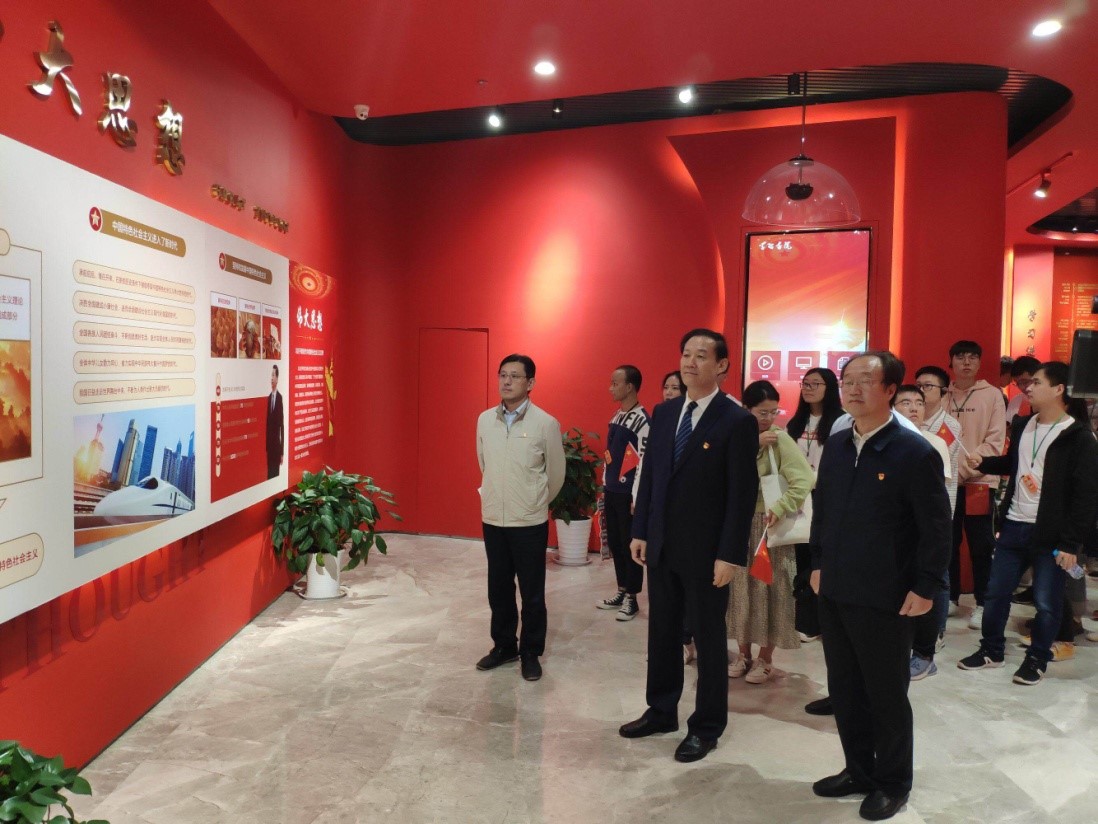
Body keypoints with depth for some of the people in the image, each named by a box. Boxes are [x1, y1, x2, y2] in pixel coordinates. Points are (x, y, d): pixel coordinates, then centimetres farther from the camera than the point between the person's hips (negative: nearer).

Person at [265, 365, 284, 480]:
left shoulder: (280, 397, -9)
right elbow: (267, 422, 12)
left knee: (276, 472, -2)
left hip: (277, 444, -6)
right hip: (269, 444, 6)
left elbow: (282, 424, -10)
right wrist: (265, 447, 10)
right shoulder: (268, 398, 10)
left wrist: (282, 451, -11)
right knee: (269, 473, 9)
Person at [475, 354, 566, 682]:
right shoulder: (484, 420, 1)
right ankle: (503, 645, 31)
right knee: (498, 588, 14)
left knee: (532, 592, 7)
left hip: (530, 522, -3)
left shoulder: (546, 423, -11)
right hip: (492, 518, 4)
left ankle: (531, 652, 23)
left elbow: (556, 474, 1)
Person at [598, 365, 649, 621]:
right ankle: (621, 592, 27)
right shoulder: (616, 416, 11)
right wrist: (605, 487, 17)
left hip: (628, 493, -8)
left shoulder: (641, 419, -15)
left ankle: (632, 599, 13)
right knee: (614, 543, 15)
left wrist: (637, 498, -16)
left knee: (630, 546, 2)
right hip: (612, 491, 8)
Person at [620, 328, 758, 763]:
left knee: (708, 639, 10)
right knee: (662, 633, 17)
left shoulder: (738, 421, -12)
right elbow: (649, 475, 10)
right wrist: (640, 531, 7)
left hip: (705, 551, -5)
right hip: (661, 546, 6)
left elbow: (742, 494, -13)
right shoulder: (663, 412, 6)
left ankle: (706, 727, 27)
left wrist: (729, 555, -16)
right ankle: (660, 711, 35)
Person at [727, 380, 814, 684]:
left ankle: (765, 658, 19)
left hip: (768, 524, -3)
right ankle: (744, 653, 25)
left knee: (768, 589, 5)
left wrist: (780, 507, -24)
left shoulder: (780, 439, -10)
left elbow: (805, 479, -17)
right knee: (742, 587, 11)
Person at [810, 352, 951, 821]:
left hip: (884, 598, -6)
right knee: (843, 689, 16)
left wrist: (926, 588, -11)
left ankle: (893, 783, 29)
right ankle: (858, 770, 34)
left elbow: (937, 528, -11)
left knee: (886, 695, 10)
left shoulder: (916, 453, -13)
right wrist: (819, 563, 12)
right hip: (834, 592, 6)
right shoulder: (835, 446, 5)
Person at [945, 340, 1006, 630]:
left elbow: (995, 441, -7)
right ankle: (948, 595, 24)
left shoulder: (992, 395, -1)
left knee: (981, 545, 4)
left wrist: (963, 469, -16)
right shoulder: (942, 395, 6)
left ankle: (983, 603, 16)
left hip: (978, 480, -2)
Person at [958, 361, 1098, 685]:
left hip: (1050, 535, -6)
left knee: (1047, 603, 7)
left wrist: (1071, 543, -16)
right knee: (996, 592, 12)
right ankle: (991, 650, 27)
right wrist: (984, 463, 4)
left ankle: (1037, 658, 24)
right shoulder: (1022, 425, 8)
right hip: (1013, 526, 6)